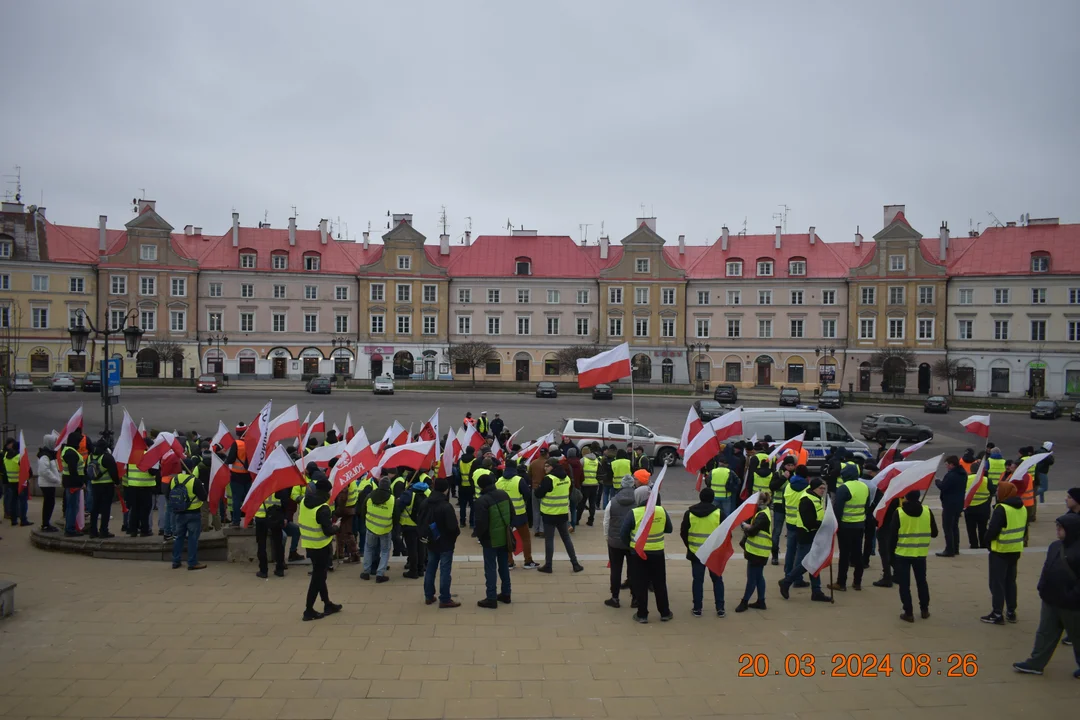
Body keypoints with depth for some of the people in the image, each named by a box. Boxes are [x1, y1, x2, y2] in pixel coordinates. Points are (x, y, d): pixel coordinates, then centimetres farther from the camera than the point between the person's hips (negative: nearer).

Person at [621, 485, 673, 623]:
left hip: (638, 553, -2)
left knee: (640, 585, 10)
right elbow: (669, 529, 7)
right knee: (660, 584, 16)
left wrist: (629, 545, 5)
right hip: (657, 553, 2)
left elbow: (623, 533, -12)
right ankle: (665, 613, 25)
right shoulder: (662, 511, -8)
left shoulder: (633, 513, -15)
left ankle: (642, 615, 16)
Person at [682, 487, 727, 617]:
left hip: (696, 552, 1)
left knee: (697, 580, 9)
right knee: (717, 579, 13)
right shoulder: (719, 513, -8)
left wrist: (690, 546, 17)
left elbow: (683, 533, 2)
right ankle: (720, 608, 13)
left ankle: (697, 609, 12)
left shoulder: (689, 513, -4)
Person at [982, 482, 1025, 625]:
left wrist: (986, 542, -3)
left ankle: (997, 615, 0)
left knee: (997, 583, -1)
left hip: (1000, 551, -8)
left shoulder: (1001, 509, -20)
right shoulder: (1022, 509, 8)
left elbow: (992, 530, -20)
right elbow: (1023, 529, 16)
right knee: (1011, 582, 17)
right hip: (1016, 550, 8)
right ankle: (1011, 613, 22)